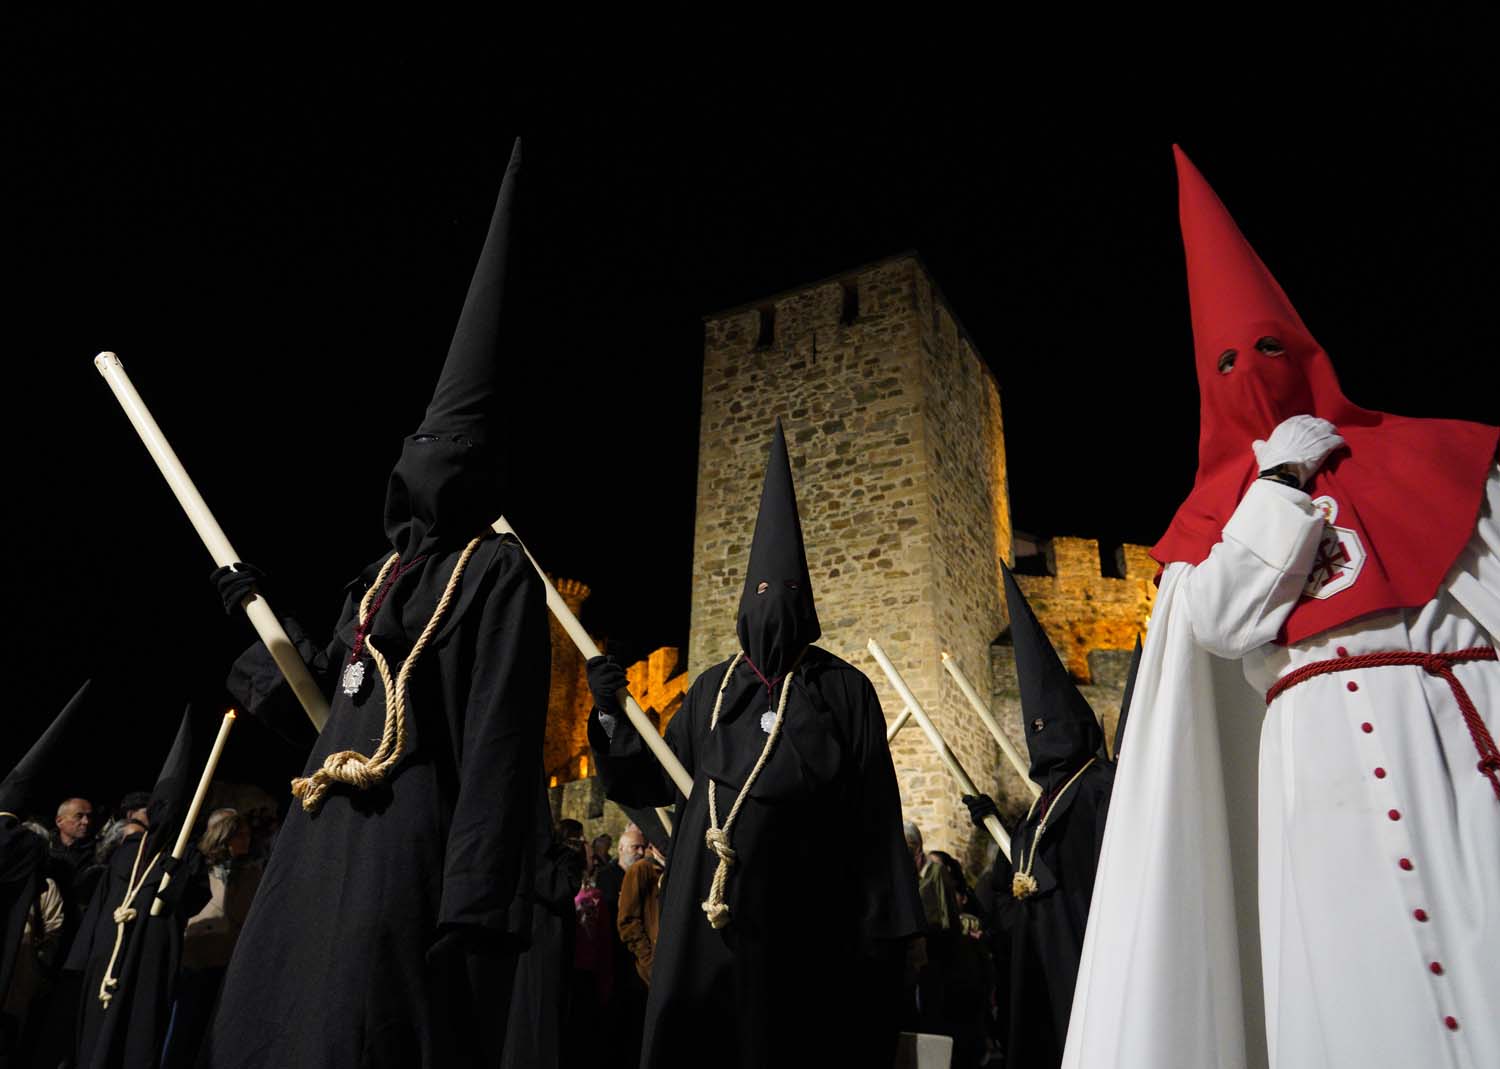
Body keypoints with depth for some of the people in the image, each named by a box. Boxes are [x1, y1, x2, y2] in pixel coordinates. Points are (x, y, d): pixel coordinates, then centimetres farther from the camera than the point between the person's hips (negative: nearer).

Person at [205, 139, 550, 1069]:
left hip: (407, 846, -9)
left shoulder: (497, 572, -9)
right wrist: (263, 615, 31)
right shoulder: (383, 574, 17)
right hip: (324, 840, 9)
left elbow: (500, 751, -18)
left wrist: (471, 914, -23)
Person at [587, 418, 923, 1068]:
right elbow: (655, 782, 13)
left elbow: (875, 817, -2)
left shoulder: (843, 690, 1)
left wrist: (884, 929, -6)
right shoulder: (712, 690, 11)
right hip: (706, 901, 3)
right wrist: (612, 713, -1)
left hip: (797, 909, -3)